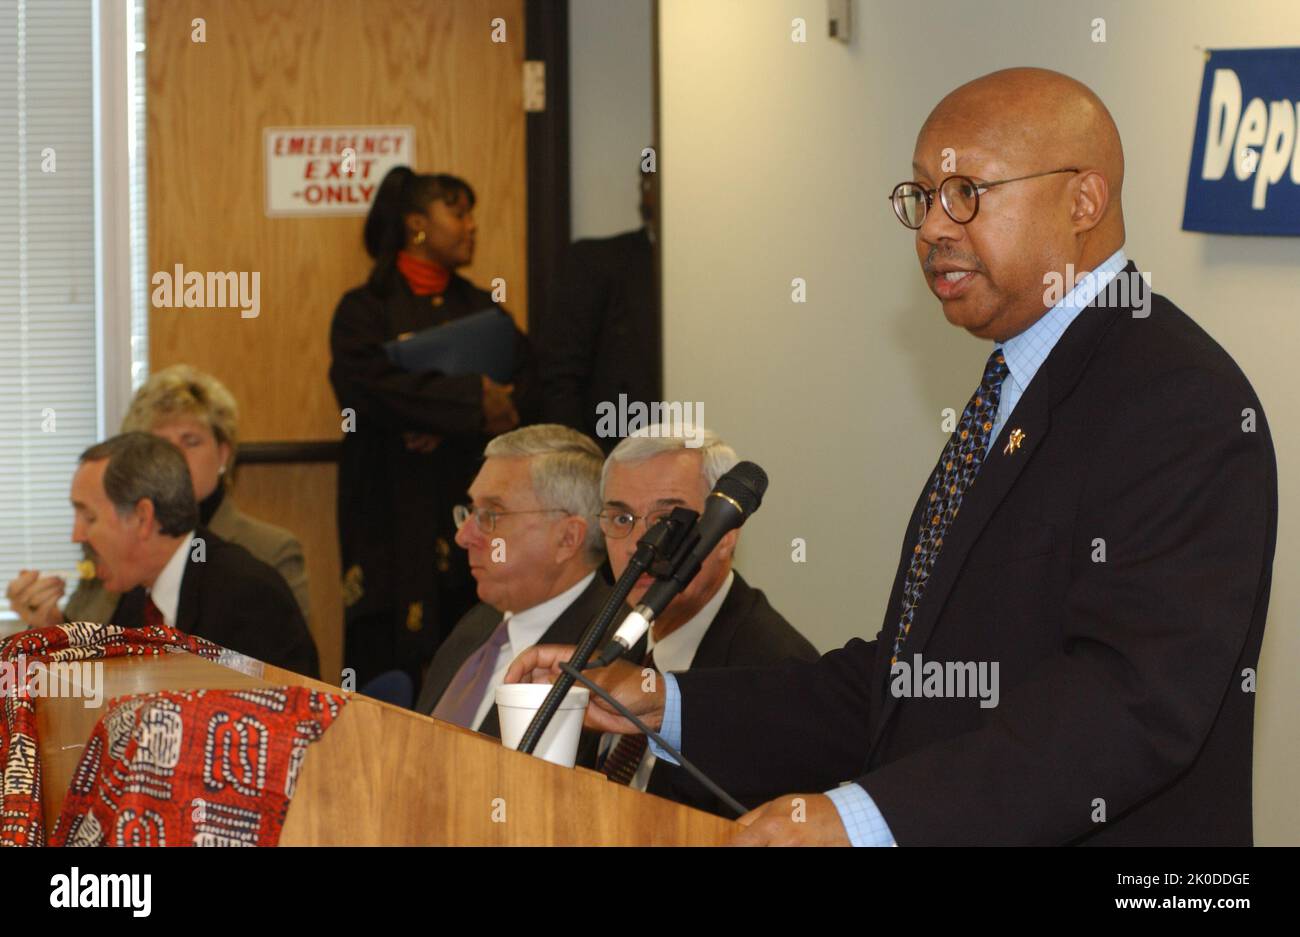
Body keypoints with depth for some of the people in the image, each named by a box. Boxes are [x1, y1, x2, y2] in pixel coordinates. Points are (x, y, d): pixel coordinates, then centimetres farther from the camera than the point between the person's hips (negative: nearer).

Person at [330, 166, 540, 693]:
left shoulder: (480, 308, 18)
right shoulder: (366, 310, 5)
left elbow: (526, 387, 3)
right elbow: (377, 385, -15)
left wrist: (449, 423, -14)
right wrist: (472, 400, -15)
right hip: (395, 512, -4)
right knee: (387, 668, -8)